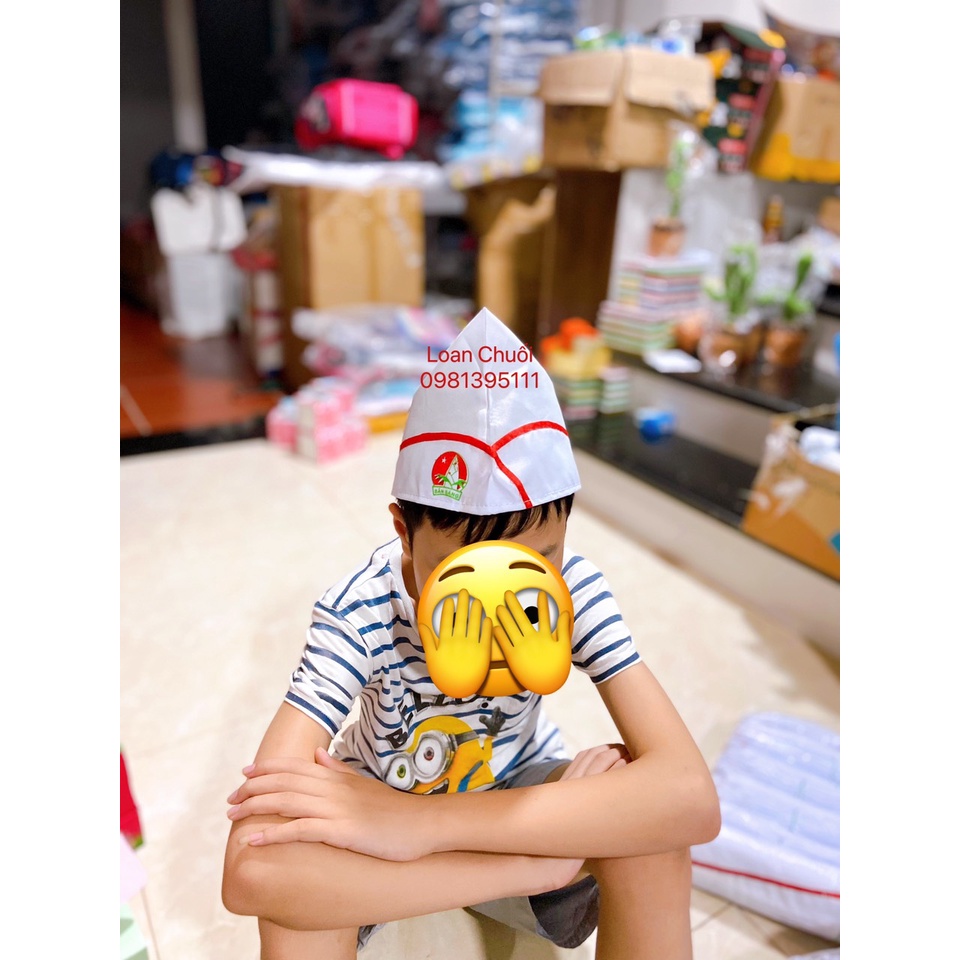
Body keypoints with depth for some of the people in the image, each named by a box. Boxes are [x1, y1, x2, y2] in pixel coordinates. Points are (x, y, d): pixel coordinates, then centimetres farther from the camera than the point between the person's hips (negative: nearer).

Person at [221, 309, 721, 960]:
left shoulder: (571, 587, -27)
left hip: (516, 788, 2)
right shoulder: (358, 614, -32)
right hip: (381, 800, -1)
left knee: (635, 791, -29)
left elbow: (694, 797, -38)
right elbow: (251, 869, -41)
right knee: (285, 875, -33)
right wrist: (542, 859, -41)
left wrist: (427, 822, -44)